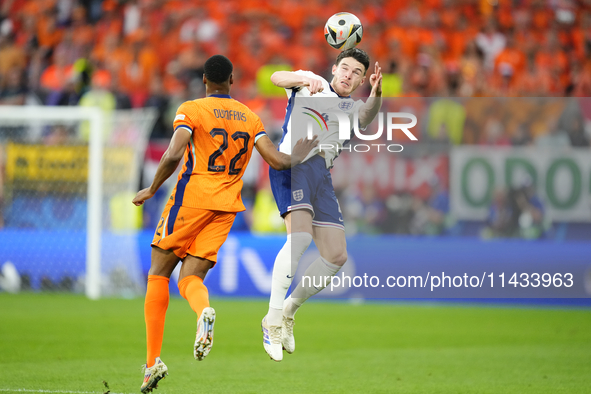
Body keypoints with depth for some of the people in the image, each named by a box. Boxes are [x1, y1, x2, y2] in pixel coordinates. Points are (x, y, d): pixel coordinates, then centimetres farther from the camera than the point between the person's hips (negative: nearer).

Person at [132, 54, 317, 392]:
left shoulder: (191, 110, -3)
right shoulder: (251, 117, 10)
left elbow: (173, 155, -16)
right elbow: (276, 160, 5)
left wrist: (152, 190, -3)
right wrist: (298, 157, 26)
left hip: (192, 200, -4)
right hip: (227, 207, 4)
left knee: (159, 275, 9)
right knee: (190, 279, 5)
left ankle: (153, 360, 1)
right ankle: (204, 311, -34)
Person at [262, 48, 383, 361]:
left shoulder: (353, 108, 24)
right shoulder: (312, 84, 16)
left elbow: (368, 115, -1)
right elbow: (276, 78, -2)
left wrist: (376, 94, -24)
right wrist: (304, 78, -22)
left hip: (321, 173, 6)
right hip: (292, 162, -6)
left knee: (336, 256, 1)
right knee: (301, 235, -27)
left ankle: (289, 311, 20)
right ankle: (272, 320, -21)